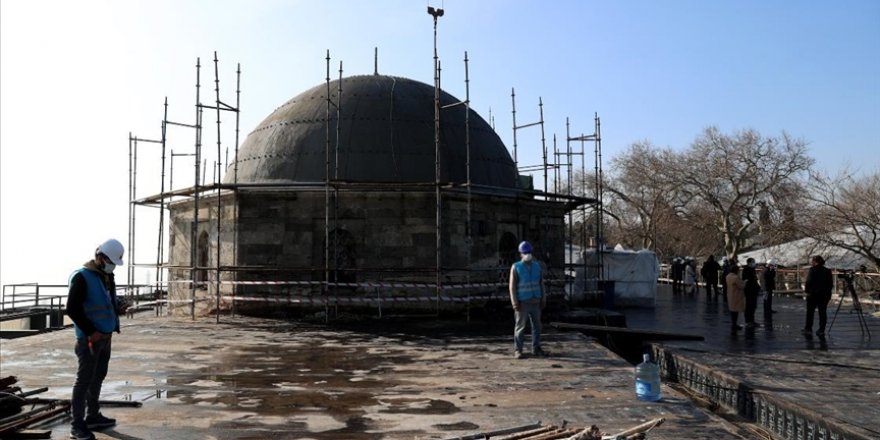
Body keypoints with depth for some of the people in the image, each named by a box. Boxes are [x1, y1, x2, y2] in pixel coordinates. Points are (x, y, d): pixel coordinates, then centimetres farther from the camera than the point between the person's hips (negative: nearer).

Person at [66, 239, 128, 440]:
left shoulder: (107, 276, 11)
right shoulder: (81, 277, -15)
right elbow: (72, 309, -18)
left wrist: (118, 307, 1)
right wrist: (90, 332, -19)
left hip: (105, 336, 8)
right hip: (89, 338, -8)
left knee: (98, 377, 16)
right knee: (84, 380, -4)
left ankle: (93, 416, 28)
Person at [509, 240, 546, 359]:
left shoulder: (537, 266, 6)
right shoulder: (516, 267, -7)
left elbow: (541, 284, 10)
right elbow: (512, 286, -9)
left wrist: (543, 299, 5)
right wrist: (515, 303, -15)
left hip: (535, 302, 4)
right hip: (522, 303, -4)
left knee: (537, 326, 8)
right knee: (520, 327, 0)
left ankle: (536, 349, 19)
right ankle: (518, 350, 8)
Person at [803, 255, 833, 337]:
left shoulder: (812, 270, -11)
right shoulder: (827, 271, 6)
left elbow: (809, 281, -15)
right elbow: (831, 284, 8)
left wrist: (806, 290, -3)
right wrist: (828, 291, 14)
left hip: (813, 294, -5)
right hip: (825, 295, 5)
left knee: (810, 312, 6)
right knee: (822, 312, 7)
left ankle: (808, 329, 9)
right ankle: (821, 330, 6)